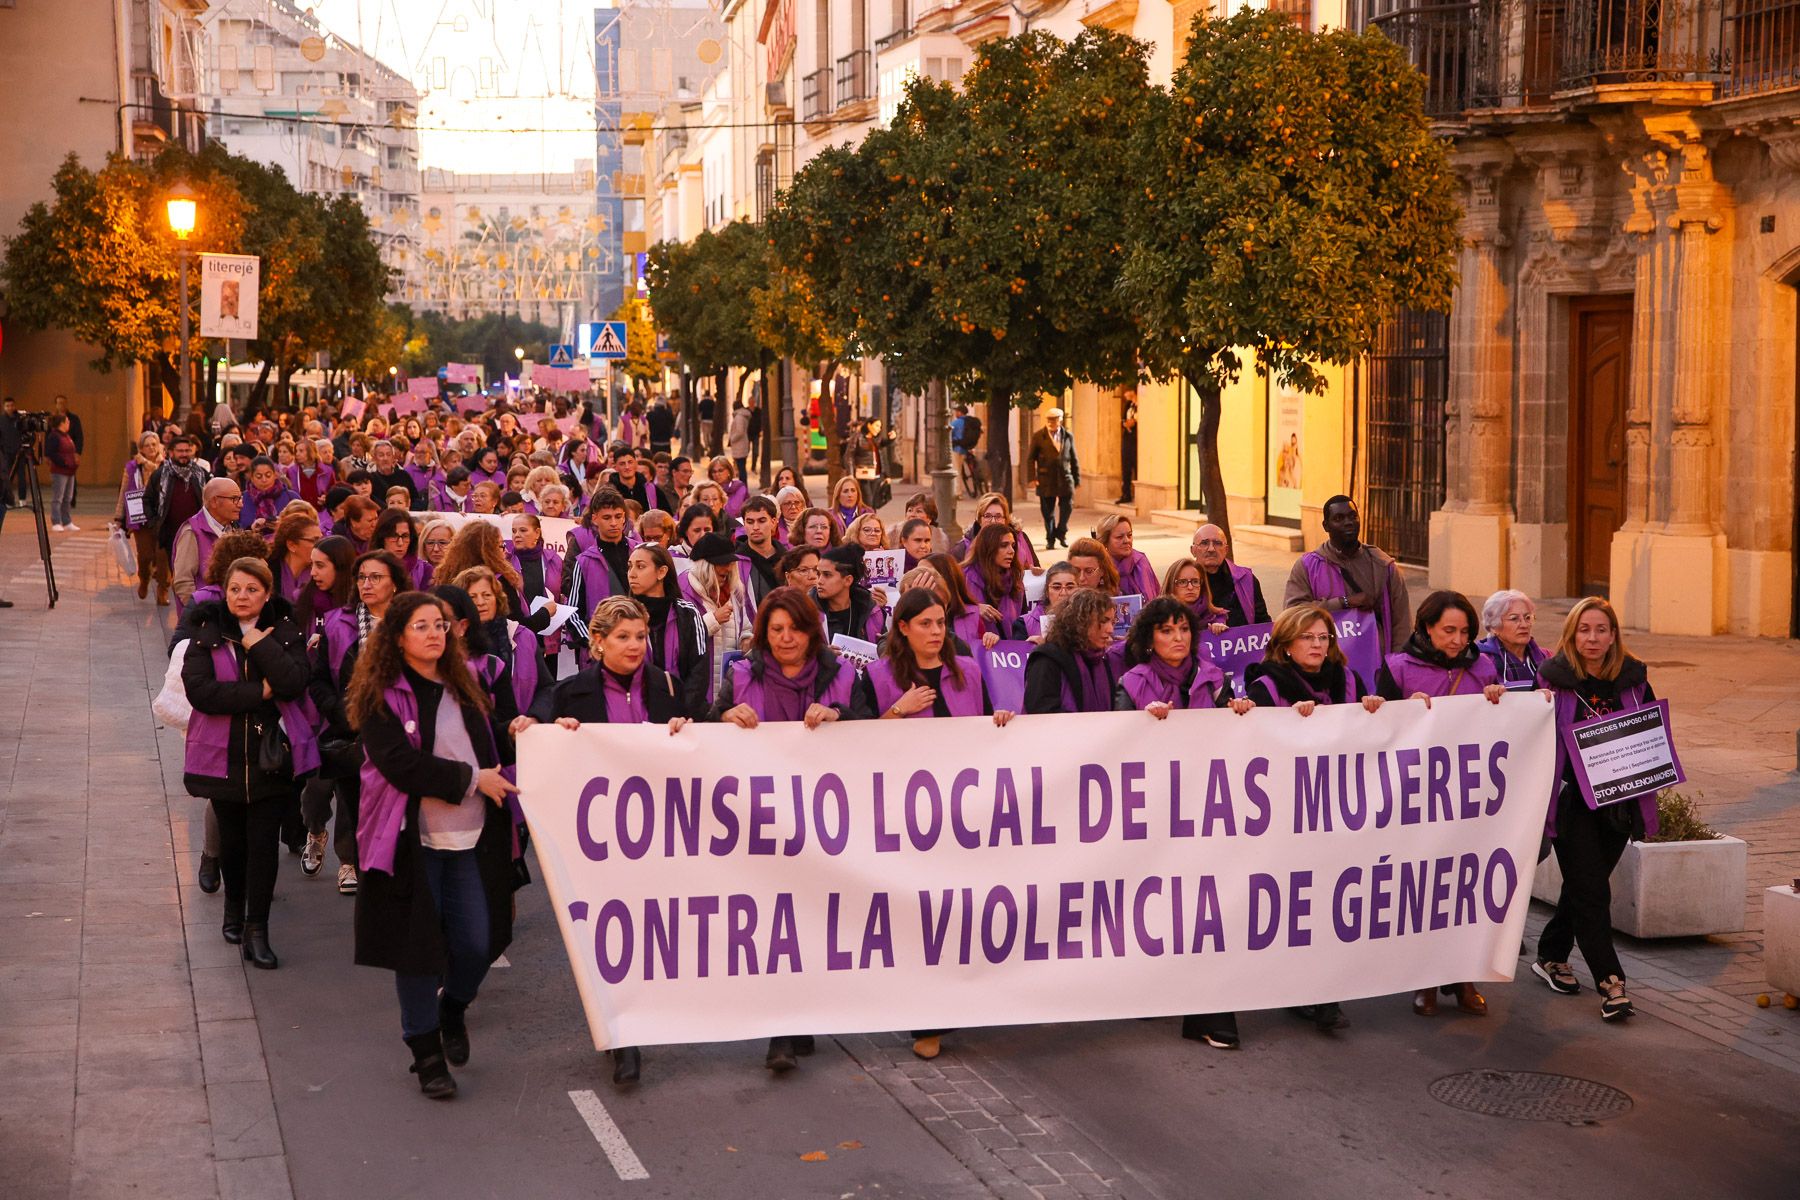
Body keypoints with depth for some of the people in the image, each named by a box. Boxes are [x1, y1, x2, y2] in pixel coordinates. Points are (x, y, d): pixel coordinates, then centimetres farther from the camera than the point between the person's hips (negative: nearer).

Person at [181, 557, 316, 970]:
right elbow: (199, 690, -15)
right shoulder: (207, 635, 0)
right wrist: (259, 692, -16)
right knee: (231, 838, 14)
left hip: (272, 753, -1)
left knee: (264, 840, -4)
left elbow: (293, 683, -15)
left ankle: (256, 929, 1)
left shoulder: (285, 632, 0)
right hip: (223, 754, 1)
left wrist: (260, 644, -16)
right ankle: (234, 906, 39)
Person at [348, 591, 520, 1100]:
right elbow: (400, 763, -17)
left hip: (471, 839, 5)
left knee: (478, 943, -2)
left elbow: (489, 750, 24)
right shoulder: (381, 698, -5)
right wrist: (471, 778, -15)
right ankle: (425, 1051, 17)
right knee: (417, 947, 2)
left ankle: (453, 1007, 30)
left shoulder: (463, 689, 15)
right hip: (413, 841, -4)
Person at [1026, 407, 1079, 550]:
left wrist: (1077, 479, 11)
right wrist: (1033, 477, -7)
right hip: (1046, 478, -2)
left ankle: (1061, 533, 18)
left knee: (1067, 506, -3)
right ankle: (1050, 539, 15)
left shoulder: (1068, 436, 9)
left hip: (1065, 477, 2)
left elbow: (1074, 459, 13)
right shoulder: (1038, 436, 2)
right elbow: (1031, 458, 2)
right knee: (1048, 510, 3)